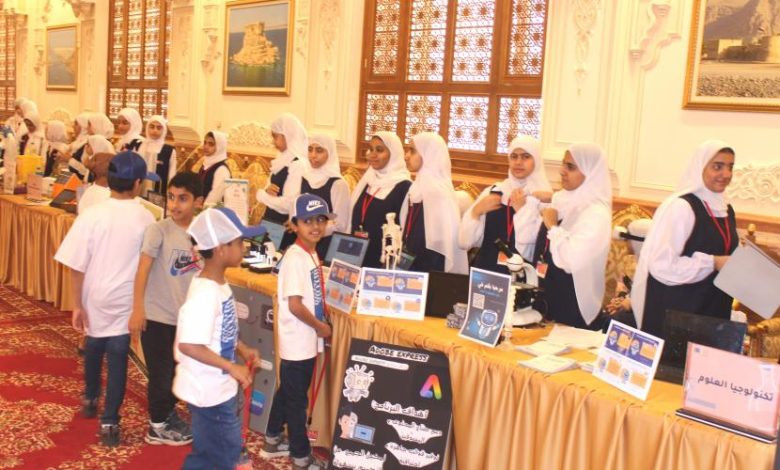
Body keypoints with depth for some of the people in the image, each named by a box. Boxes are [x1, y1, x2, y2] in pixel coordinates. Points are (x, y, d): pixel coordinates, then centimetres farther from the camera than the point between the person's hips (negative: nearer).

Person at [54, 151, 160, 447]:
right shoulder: (146, 219, -11)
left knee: (94, 349, 24)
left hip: (95, 299, 1)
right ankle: (109, 422, 6)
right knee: (117, 358, 6)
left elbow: (77, 265, -12)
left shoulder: (91, 216, -13)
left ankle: (90, 400, 43)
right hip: (126, 302, -1)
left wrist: (77, 305, -3)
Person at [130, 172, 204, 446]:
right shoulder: (158, 230, -13)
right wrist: (137, 309, -22)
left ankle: (168, 414, 39)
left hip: (185, 317, 5)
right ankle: (158, 427, 23)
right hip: (157, 315, -5)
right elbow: (143, 269, -16)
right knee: (161, 373, 6)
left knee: (178, 371, 17)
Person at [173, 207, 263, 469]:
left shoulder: (218, 284, 3)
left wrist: (242, 349, 6)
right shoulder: (205, 294, -28)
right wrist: (232, 367, -25)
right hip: (209, 390, -9)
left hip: (219, 387, 9)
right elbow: (188, 345, -31)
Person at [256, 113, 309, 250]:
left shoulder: (298, 165, -18)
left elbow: (288, 204, -24)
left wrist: (261, 194, -10)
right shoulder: (282, 160, 10)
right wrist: (267, 191, -8)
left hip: (284, 228, -8)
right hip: (271, 222, 8)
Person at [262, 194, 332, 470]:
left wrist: (324, 315, 3)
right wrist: (320, 326, -14)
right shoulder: (295, 258, -21)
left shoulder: (311, 254, 7)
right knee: (296, 400, 4)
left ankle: (272, 442, 38)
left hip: (306, 340, 9)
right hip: (298, 342, -9)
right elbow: (295, 305, -25)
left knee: (287, 393, 22)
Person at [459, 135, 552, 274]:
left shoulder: (543, 199, -1)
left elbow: (533, 251, -12)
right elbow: (465, 242, 3)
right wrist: (476, 211, -10)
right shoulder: (493, 191, 6)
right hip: (484, 271, 2)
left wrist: (520, 210, -11)